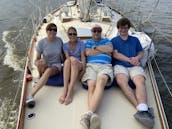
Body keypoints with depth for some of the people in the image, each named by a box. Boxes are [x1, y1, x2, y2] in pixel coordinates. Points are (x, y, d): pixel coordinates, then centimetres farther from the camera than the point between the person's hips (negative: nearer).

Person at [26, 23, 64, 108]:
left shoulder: (59, 40, -4)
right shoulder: (41, 42, -10)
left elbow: (63, 53, 12)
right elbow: (37, 59, -7)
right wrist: (38, 62, -30)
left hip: (56, 65, 0)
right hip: (45, 65, 0)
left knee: (48, 71, -37)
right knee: (40, 63, -39)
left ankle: (31, 94, -42)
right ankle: (40, 76, -7)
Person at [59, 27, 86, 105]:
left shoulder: (81, 44, 4)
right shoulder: (65, 45, 9)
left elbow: (83, 57, -7)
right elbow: (67, 57, -7)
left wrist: (83, 69, -21)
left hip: (79, 65, -1)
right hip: (70, 67, 1)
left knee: (73, 59, -36)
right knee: (67, 61, -35)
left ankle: (70, 92, -41)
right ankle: (65, 89, -41)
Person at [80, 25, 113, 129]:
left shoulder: (106, 40, 31)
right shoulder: (88, 42, 31)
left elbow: (110, 49, 7)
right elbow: (88, 52, 9)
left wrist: (95, 47, 13)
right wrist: (104, 50, 13)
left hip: (105, 66, -1)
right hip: (91, 66, 1)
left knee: (100, 81, -38)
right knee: (91, 86, -33)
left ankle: (89, 114, -60)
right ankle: (92, 115, -58)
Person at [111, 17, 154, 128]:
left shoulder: (135, 40, 29)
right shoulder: (114, 40, 22)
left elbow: (141, 52, 21)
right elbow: (115, 54, 7)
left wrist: (137, 58, -4)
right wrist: (129, 60, -7)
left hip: (135, 66, 2)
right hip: (120, 65, -1)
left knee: (140, 81, -33)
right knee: (122, 82, -36)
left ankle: (142, 110, -53)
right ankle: (143, 109, -48)